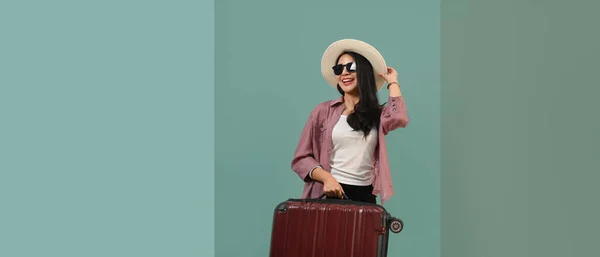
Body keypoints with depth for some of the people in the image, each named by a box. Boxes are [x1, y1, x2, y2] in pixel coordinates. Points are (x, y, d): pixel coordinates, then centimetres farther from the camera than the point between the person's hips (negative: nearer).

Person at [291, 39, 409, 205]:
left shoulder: (377, 114, 8)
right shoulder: (324, 111, 4)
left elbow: (399, 118, -16)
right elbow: (301, 159, 2)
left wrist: (392, 82, 0)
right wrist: (326, 178, -15)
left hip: (365, 195, 1)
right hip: (328, 193, -1)